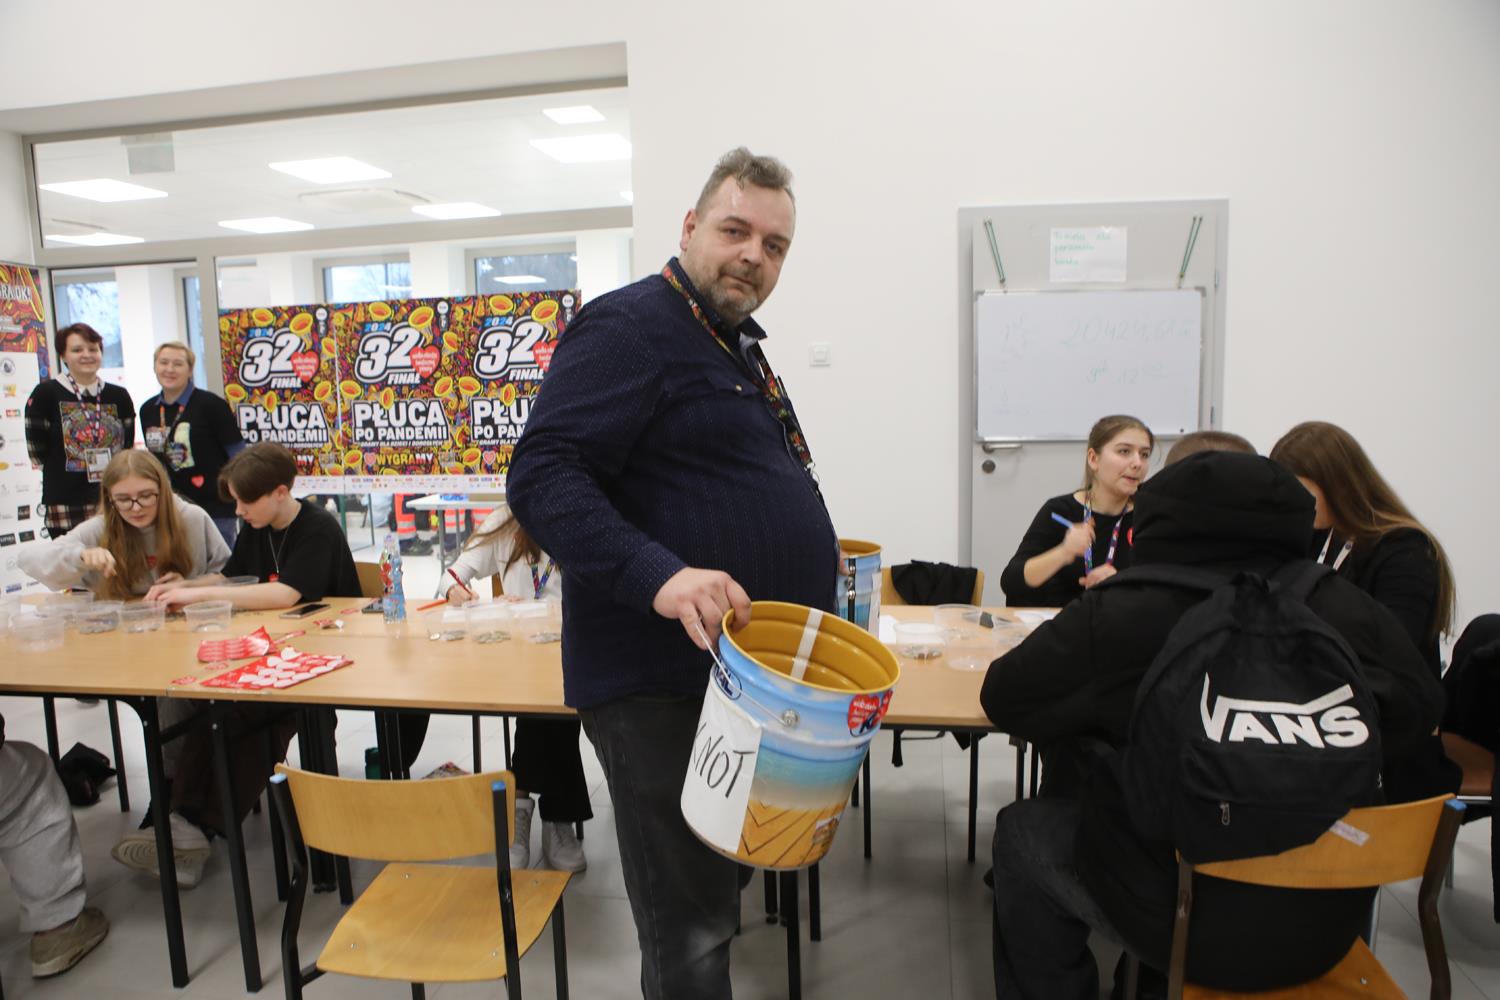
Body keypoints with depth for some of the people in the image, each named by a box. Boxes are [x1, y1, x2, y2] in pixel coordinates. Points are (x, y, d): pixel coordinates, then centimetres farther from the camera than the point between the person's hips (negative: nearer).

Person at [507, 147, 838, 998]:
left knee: (716, 898, 25)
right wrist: (659, 576, -36)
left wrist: (810, 558, 22)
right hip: (663, 688, -9)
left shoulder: (738, 346, 17)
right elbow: (543, 477, -24)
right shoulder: (630, 327, -13)